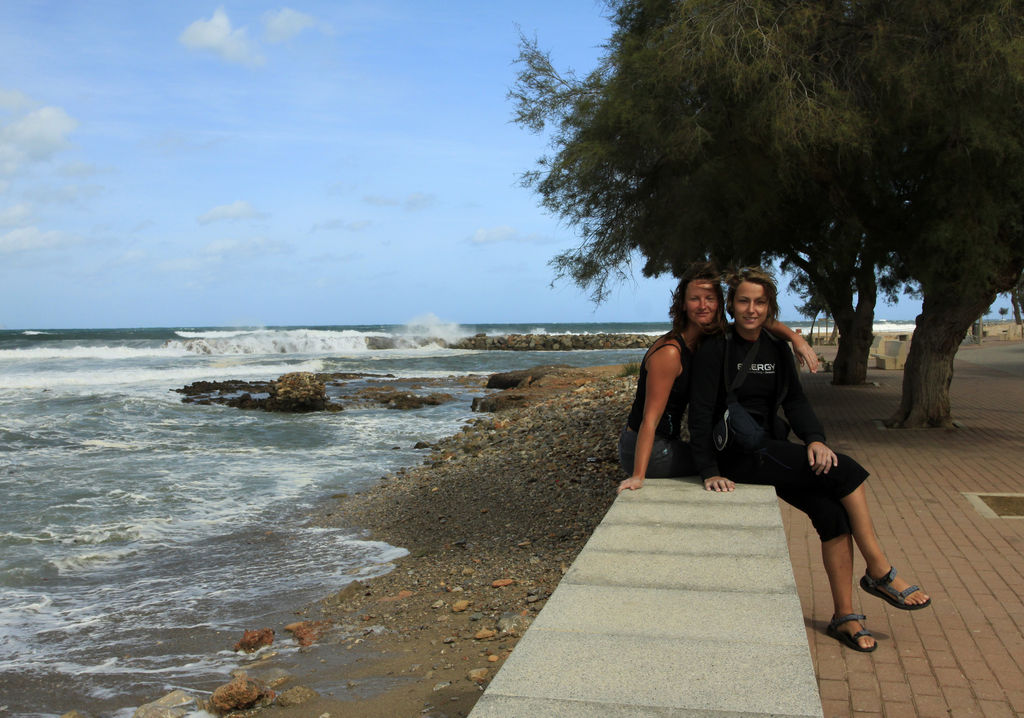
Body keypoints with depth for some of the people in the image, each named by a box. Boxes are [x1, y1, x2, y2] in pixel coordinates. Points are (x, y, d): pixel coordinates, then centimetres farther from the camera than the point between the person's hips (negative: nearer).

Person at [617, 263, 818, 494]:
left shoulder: (708, 341, 2)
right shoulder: (669, 352, -24)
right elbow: (650, 419, -28)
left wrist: (795, 337, -11)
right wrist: (638, 476, -34)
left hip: (664, 443, 9)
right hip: (646, 451, -9)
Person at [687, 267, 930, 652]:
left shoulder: (777, 349, 10)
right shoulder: (716, 350, -9)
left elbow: (795, 400, 8)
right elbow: (701, 413, -12)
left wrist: (815, 438, -11)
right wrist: (710, 472, -19)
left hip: (771, 449, 6)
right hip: (737, 456, -6)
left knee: (833, 511, -14)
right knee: (844, 471, -18)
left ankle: (844, 616, -3)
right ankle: (880, 572, -4)